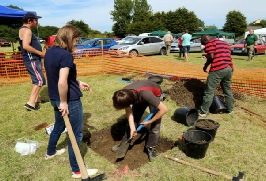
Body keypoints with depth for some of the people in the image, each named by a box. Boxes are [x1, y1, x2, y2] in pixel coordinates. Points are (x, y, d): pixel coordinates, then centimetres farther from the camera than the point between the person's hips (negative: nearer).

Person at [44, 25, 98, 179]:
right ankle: (77, 171, 19)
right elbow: (62, 82, -31)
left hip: (54, 98, 9)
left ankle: (50, 152, 53)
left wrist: (78, 83, 14)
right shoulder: (66, 55, -22)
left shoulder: (49, 52, 6)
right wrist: (64, 102, -19)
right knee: (76, 135, 5)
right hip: (70, 101, -9)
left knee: (59, 126, 31)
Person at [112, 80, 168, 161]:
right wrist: (132, 127, -26)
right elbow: (128, 111, -15)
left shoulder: (145, 94, -46)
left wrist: (149, 121, -27)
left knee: (155, 126, -9)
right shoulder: (124, 94, -31)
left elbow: (164, 109, -37)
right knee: (132, 120, 2)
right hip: (138, 97, 4)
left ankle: (151, 148, 11)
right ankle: (125, 143, 20)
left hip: (155, 95, -4)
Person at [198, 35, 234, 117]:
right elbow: (227, 55, 22)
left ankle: (203, 112, 4)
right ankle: (230, 109, 31)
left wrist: (205, 66, 3)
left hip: (218, 69, -8)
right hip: (229, 68, 8)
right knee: (227, 90, 20)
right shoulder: (225, 43, 26)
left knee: (209, 92, -1)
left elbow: (211, 56, -11)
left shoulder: (210, 42, 2)